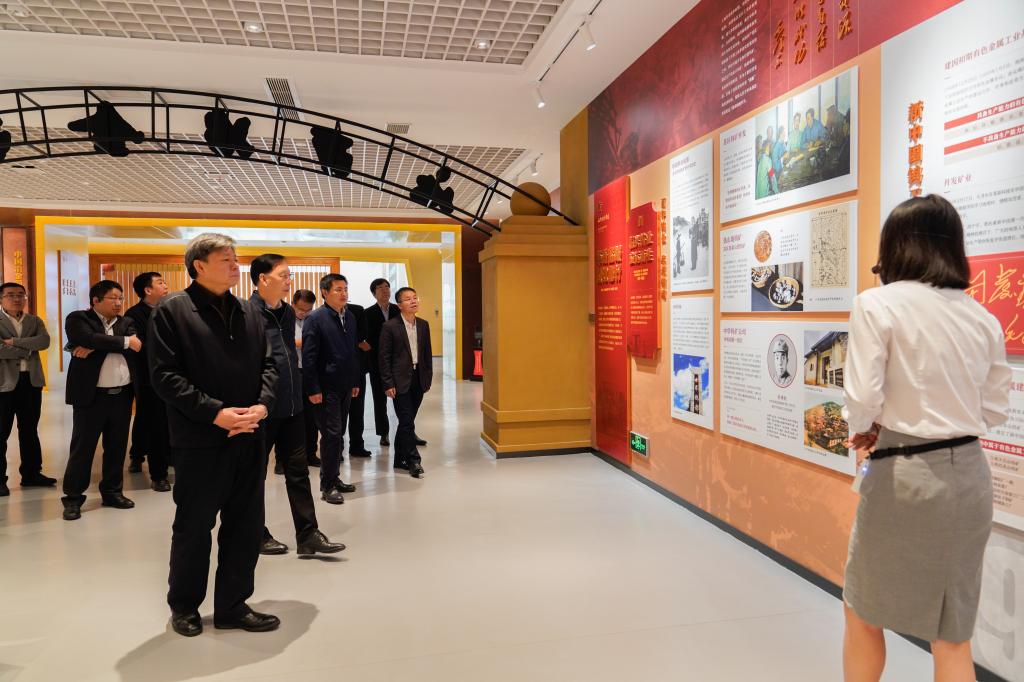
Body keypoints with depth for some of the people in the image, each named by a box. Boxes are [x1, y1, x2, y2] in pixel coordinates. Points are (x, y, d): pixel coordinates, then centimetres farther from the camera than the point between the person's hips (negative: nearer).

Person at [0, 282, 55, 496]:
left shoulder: (34, 321, 9)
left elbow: (44, 341, -10)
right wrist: (28, 349, -12)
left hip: (32, 381, 5)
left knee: (30, 430, 14)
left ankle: (31, 473, 25)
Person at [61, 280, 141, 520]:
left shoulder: (126, 322, 12)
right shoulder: (78, 319, 0)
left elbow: (136, 343, -8)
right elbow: (90, 338, -21)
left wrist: (95, 346, -15)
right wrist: (125, 342, -13)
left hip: (122, 394, 4)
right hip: (91, 395, -4)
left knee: (117, 446, 11)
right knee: (82, 447, 1)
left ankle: (112, 491, 23)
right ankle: (73, 497, 13)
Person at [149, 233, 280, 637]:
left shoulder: (249, 313, 12)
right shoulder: (171, 310, -4)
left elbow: (268, 365, 11)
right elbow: (165, 375, -11)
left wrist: (263, 405, -8)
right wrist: (215, 412, -19)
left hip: (249, 438, 5)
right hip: (199, 440, -5)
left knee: (246, 526, 10)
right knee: (193, 527, 9)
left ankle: (232, 605, 25)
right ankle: (184, 605, 30)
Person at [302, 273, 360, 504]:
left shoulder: (350, 317, 8)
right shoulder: (315, 319, -10)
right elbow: (309, 357, -13)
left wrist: (355, 381, 12)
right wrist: (313, 389, -15)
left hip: (345, 387, 6)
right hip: (326, 388, -6)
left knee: (338, 435, 13)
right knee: (331, 435, -4)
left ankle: (334, 478, 25)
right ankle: (327, 486, 7)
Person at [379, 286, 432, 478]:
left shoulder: (423, 325, 8)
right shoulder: (390, 326, -7)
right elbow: (384, 357, -7)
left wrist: (428, 378, 8)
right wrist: (388, 384, -10)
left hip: (418, 379, 5)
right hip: (400, 381, -5)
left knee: (406, 422, 13)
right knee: (407, 422, -5)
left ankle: (400, 459, 23)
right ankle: (414, 460, 3)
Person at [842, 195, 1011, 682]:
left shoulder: (877, 305, -12)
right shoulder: (983, 318, 6)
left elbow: (863, 400, -17)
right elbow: (995, 410, 10)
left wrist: (863, 431, 3)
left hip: (905, 475, -5)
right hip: (968, 476, 6)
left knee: (864, 616, 17)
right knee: (953, 636, 17)